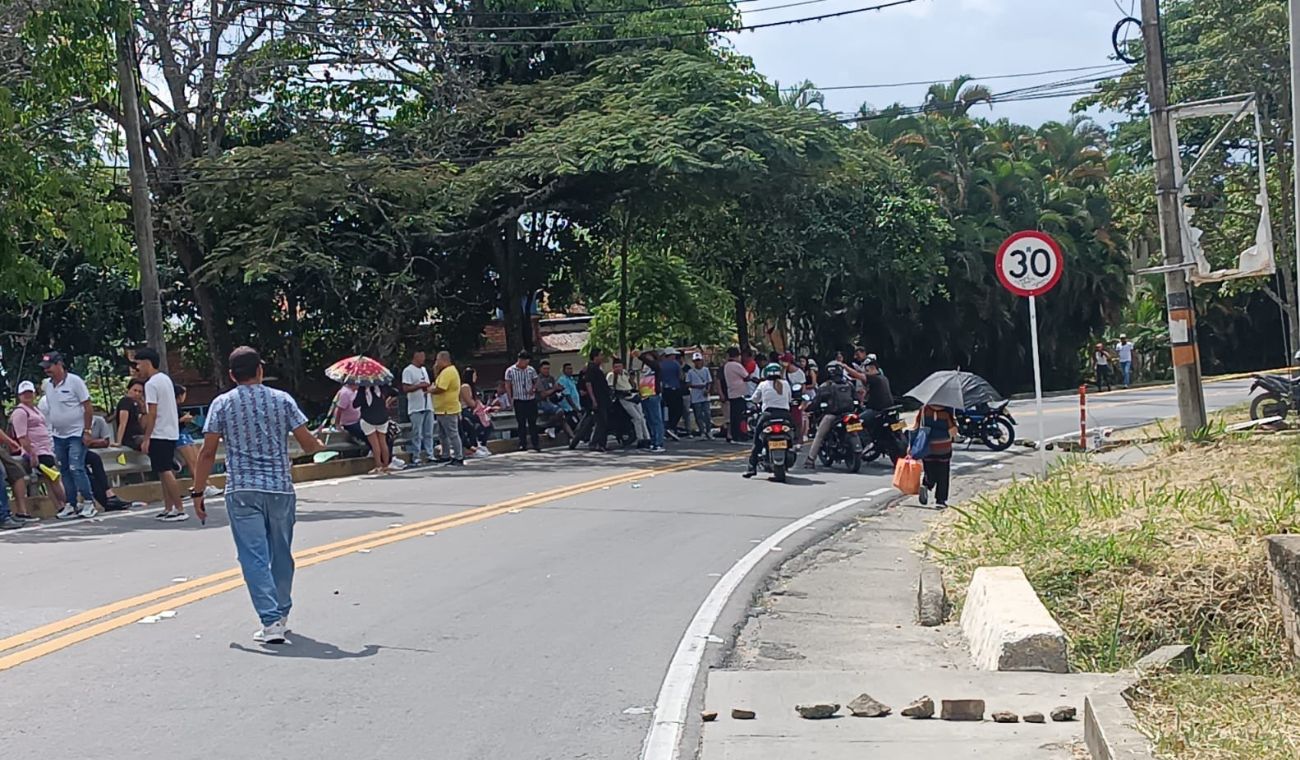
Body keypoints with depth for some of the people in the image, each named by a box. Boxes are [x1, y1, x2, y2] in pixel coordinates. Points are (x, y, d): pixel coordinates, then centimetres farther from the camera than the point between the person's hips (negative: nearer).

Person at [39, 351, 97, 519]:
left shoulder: (74, 381, -10)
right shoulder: (46, 385, 6)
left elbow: (88, 407, -10)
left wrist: (87, 431, -14)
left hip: (76, 434, -6)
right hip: (57, 435, 6)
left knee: (76, 468, -13)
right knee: (65, 471, 8)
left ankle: (88, 502, -6)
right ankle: (72, 505, 14)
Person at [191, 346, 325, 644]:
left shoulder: (222, 404, 1)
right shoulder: (282, 400, 3)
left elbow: (208, 452, -3)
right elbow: (308, 444, 1)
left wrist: (198, 491, 5)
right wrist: (320, 446, 24)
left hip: (242, 491, -2)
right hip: (280, 488, 2)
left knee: (254, 557, -3)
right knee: (281, 554, 16)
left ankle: (271, 621, -13)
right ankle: (281, 615, 30)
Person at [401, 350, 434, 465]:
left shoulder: (424, 370, 19)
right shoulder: (408, 371, -8)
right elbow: (405, 389, -15)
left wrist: (428, 387, 9)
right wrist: (420, 386, -20)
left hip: (428, 406, 8)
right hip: (416, 408, -8)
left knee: (429, 433, 7)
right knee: (417, 434, -6)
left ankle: (429, 455, 11)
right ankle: (415, 457, -1)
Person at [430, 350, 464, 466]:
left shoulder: (448, 372, -18)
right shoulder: (445, 371, 17)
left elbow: (439, 389, -24)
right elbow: (438, 384, 19)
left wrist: (430, 390, -5)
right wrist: (436, 371, 9)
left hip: (448, 410, -11)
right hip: (443, 409, 11)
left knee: (453, 434, -7)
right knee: (442, 435, 17)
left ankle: (459, 458, -5)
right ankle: (446, 456, 25)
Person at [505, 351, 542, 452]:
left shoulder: (531, 370, 4)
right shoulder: (510, 371, -1)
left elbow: (535, 381, 14)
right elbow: (508, 385, 3)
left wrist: (533, 389, -6)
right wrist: (511, 398, -4)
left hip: (531, 399, 1)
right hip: (519, 400, -1)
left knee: (532, 422, 3)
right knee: (521, 423, 3)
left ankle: (536, 444, 7)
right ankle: (523, 444, 9)